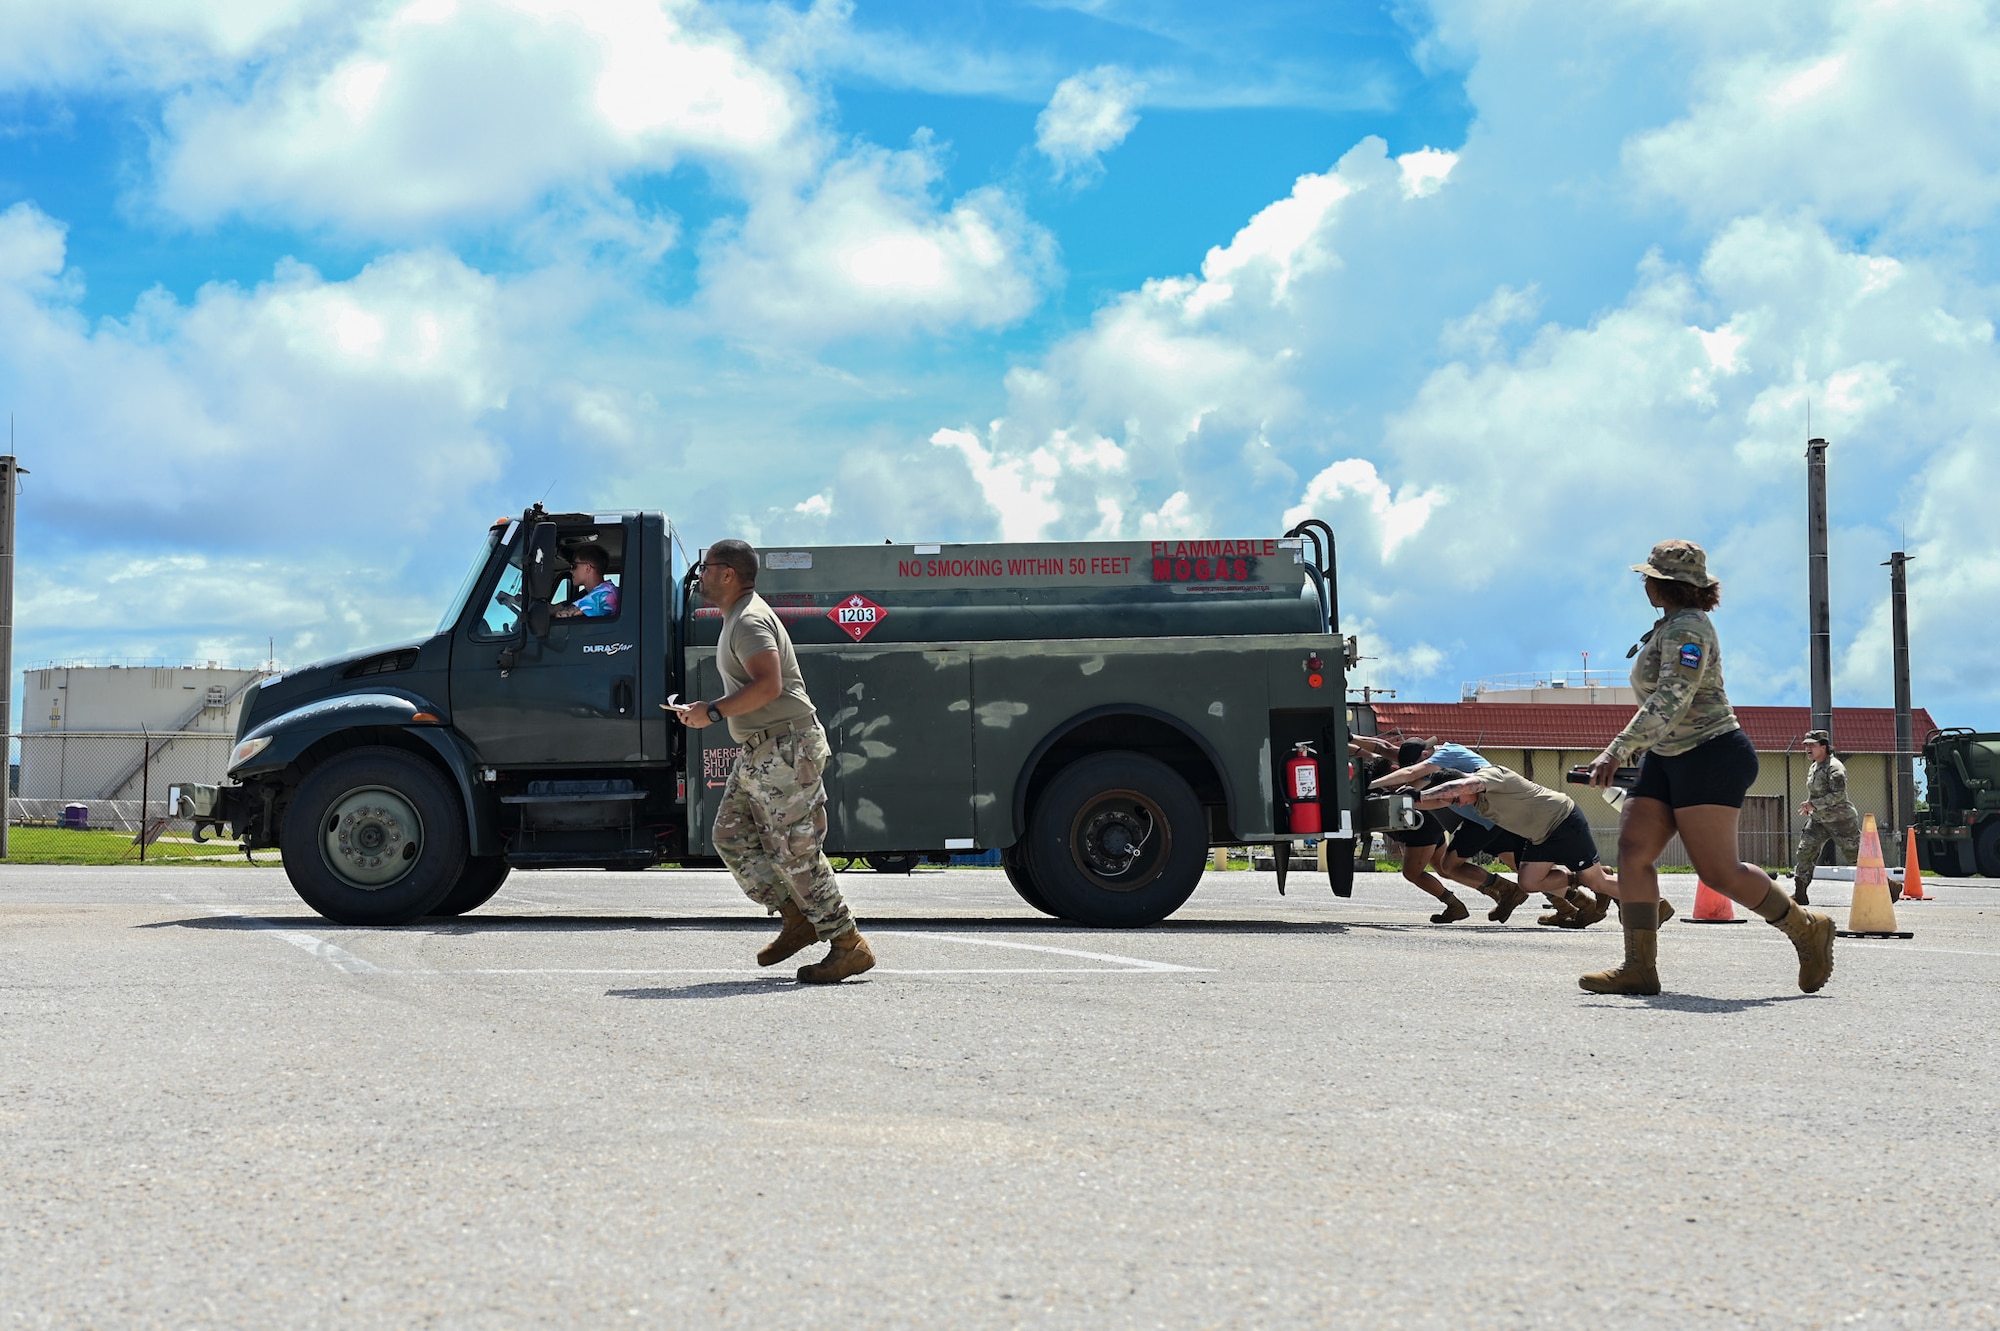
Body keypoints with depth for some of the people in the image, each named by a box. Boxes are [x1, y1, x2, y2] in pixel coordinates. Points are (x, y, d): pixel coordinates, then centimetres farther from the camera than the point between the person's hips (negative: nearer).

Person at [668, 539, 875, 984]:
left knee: (795, 850, -8)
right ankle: (798, 917, 13)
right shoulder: (736, 618, 19)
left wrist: (712, 713, -21)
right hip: (757, 751, 11)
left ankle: (849, 946, -3)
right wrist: (702, 711, 18)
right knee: (731, 836, 10)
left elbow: (769, 685, -27)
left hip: (785, 750, -11)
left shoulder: (750, 620, -14)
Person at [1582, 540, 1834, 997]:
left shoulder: (1686, 628, -16)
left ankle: (1806, 929, 10)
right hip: (1667, 759, 10)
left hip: (1711, 755, -10)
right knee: (1632, 849, -5)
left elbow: (1671, 700, -27)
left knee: (1718, 870, -11)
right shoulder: (1670, 626, 17)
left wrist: (1617, 749, -32)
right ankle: (1639, 968, -9)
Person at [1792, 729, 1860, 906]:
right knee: (1805, 852, -1)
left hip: (1841, 820, -8)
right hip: (1818, 820, 8)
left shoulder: (1834, 767, -16)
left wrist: (1814, 804, -25)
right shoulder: (1813, 768, 12)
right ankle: (1799, 894, 2)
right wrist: (1808, 808, 10)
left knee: (1857, 855, -4)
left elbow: (1838, 795, -25)